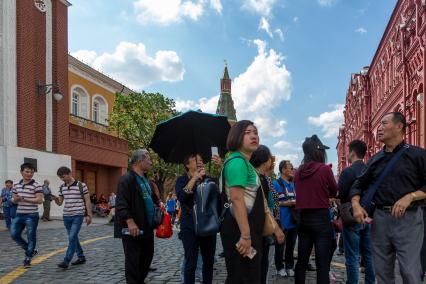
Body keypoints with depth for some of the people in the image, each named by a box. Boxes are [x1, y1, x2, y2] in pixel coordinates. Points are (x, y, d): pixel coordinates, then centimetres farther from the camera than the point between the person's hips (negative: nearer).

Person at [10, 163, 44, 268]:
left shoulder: (36, 186, -9)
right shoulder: (16, 185, 9)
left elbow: (39, 200, -17)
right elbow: (14, 200, 16)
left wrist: (24, 199, -22)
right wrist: (15, 199, -9)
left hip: (31, 216, -6)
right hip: (19, 215, 6)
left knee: (31, 237, 1)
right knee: (14, 235, 1)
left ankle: (28, 258, 18)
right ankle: (31, 251, 22)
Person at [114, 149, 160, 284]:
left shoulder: (145, 180, 16)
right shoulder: (127, 179, -14)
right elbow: (121, 203, -23)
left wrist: (158, 203, 12)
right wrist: (130, 221, -29)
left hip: (147, 228, 10)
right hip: (133, 229, -9)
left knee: (147, 256, 18)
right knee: (133, 261, 0)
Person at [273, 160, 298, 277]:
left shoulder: (293, 184, 11)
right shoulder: (275, 184, -10)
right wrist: (285, 203, -18)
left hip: (294, 220, 6)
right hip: (282, 221, -6)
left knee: (291, 245, 14)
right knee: (280, 246, 6)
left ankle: (290, 266, 26)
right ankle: (280, 267, 18)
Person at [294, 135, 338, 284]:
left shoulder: (298, 172, 4)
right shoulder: (325, 169, -9)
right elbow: (334, 192, 4)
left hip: (303, 218, 5)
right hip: (321, 217, -5)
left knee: (301, 261, 13)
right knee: (322, 264, -1)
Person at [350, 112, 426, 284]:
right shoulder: (375, 159, 14)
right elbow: (359, 184, 17)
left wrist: (409, 197, -19)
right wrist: (356, 205, 0)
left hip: (408, 219, -5)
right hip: (380, 218, 5)